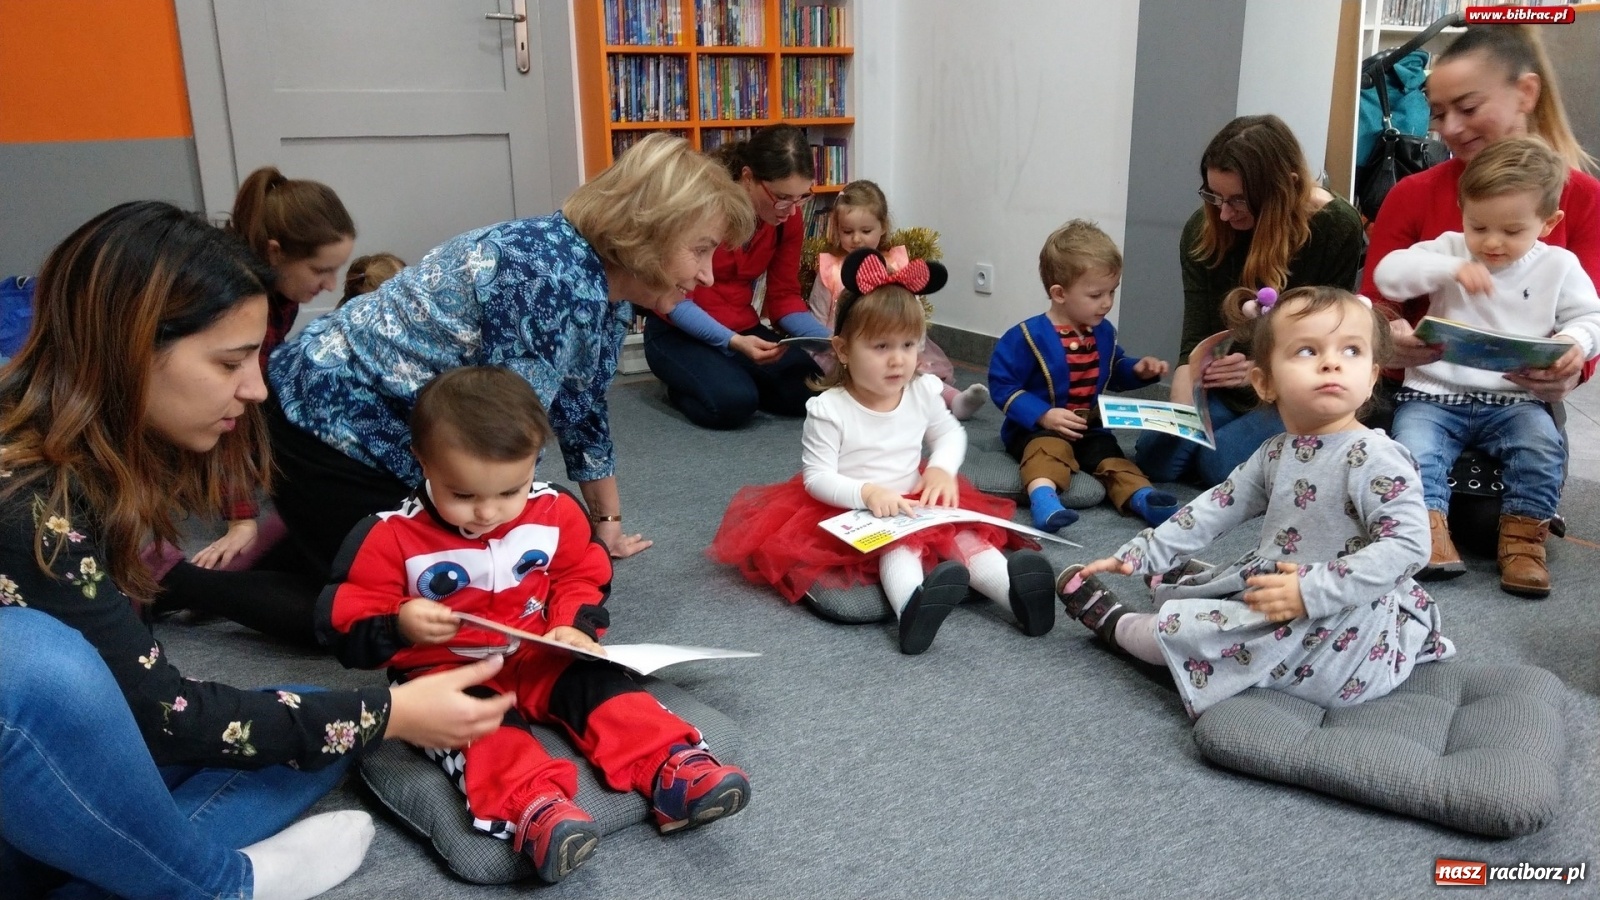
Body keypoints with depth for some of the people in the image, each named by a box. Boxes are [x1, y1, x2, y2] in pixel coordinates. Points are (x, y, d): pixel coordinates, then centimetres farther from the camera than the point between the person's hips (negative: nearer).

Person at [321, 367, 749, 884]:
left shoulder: (554, 511, -5)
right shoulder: (392, 536, -14)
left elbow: (582, 575, 10)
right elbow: (348, 622, -10)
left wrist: (575, 627, -10)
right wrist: (400, 625, -32)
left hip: (539, 656, 3)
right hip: (445, 670, -3)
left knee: (599, 683, -20)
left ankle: (671, 767, -32)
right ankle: (532, 804, -55)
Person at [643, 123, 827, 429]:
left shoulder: (789, 219, -7)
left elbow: (784, 297, -1)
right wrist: (732, 342, -34)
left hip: (742, 330, 5)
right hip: (678, 332, -5)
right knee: (732, 402, -31)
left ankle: (735, 378, 8)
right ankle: (683, 386, 2)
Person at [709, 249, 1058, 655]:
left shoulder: (922, 392, -1)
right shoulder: (829, 409, -15)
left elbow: (951, 433, 16)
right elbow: (817, 477, -15)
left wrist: (942, 469, -5)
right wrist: (868, 492, -30)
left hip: (916, 506, 6)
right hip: (854, 515, -6)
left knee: (964, 534, -20)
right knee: (897, 545, -34)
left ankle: (1014, 590, -43)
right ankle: (912, 606, -64)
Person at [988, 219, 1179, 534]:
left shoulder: (1103, 332, 8)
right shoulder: (1028, 336, -14)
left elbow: (1113, 371, 26)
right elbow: (1002, 385, -15)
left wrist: (1138, 370, 4)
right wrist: (1043, 415, -24)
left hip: (1090, 428, 7)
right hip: (1038, 429, -6)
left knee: (1109, 452, -16)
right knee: (1049, 448, -34)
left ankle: (1140, 496, -38)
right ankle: (1043, 496, -59)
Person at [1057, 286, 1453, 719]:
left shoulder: (1376, 459, -21)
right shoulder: (1275, 454, 3)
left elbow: (1407, 545, -27)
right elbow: (1218, 506, 11)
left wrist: (1312, 591, -32)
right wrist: (1142, 553, 7)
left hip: (1340, 642, -7)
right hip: (1278, 603, 7)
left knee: (1186, 631, -11)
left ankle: (1115, 623, 15)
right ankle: (1186, 577, 53)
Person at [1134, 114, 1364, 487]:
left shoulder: (1337, 228, -14)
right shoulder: (1202, 232, -6)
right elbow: (1195, 343, -10)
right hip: (1225, 393, 3)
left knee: (1220, 461, -26)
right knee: (1154, 456, -19)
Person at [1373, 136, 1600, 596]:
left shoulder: (1558, 266, 6)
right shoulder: (1450, 249, 2)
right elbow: (1388, 273, -11)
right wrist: (1451, 269, -26)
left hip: (1515, 399, 1)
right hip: (1435, 393, 0)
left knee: (1543, 444, -25)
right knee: (1413, 447, -26)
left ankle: (1523, 536, -12)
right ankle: (1430, 528, -15)